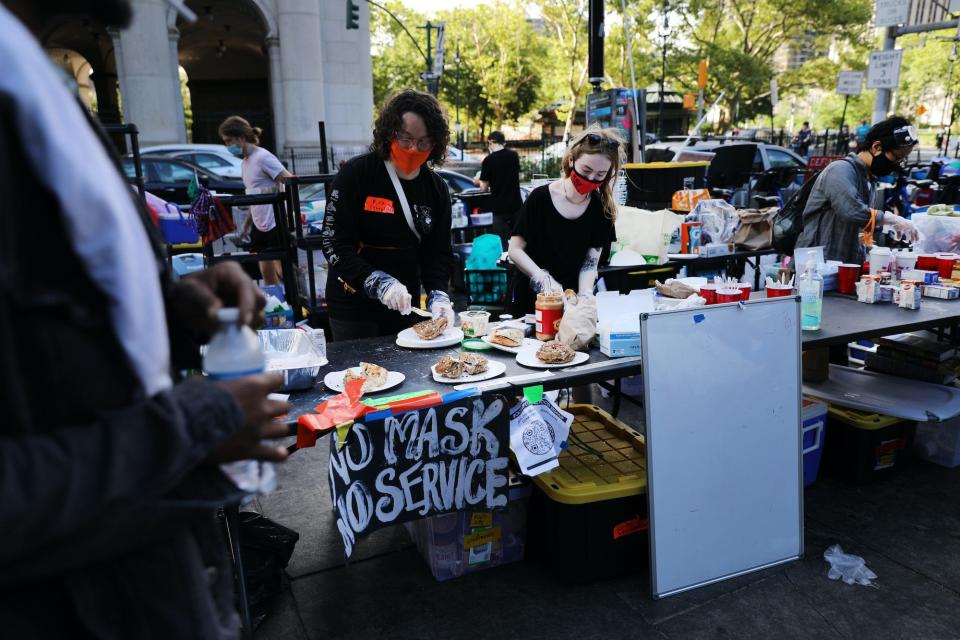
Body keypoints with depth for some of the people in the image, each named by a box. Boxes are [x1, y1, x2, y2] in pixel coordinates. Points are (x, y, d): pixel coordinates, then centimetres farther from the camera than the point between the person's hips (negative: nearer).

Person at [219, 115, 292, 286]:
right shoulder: (246, 161, 14)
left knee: (284, 273, -4)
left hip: (275, 224, -9)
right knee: (266, 273, 11)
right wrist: (247, 224, 20)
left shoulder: (262, 157, -12)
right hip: (260, 225, 9)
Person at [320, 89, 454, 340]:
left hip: (404, 306, 4)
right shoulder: (356, 174, -12)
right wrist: (380, 284, -27)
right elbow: (333, 243, -16)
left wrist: (438, 297, -17)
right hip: (354, 306, -4)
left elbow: (437, 253, 1)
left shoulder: (436, 189, 1)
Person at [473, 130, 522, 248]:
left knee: (502, 243, 1)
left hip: (499, 207, -4)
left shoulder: (488, 160, -9)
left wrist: (479, 181, 17)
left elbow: (484, 188, -5)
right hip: (516, 204, 4)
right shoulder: (514, 155, 4)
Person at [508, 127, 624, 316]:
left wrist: (584, 297, -23)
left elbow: (591, 261, -6)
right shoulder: (540, 198, -13)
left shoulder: (602, 209, -5)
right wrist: (543, 279, -24)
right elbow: (515, 249, -11)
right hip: (532, 299, -2)